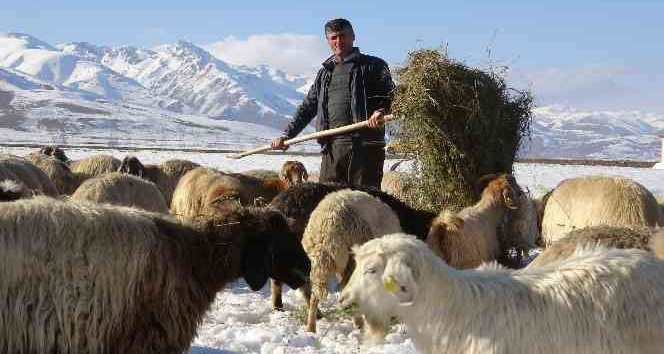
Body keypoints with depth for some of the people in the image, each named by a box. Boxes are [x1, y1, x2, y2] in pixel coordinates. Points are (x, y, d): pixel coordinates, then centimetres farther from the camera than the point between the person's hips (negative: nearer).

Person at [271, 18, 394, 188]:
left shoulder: (372, 65, 7)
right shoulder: (325, 72, 24)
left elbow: (389, 92, -4)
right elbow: (308, 106, 27)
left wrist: (380, 110, -25)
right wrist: (287, 135, 21)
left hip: (365, 144, -5)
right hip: (332, 146, 5)